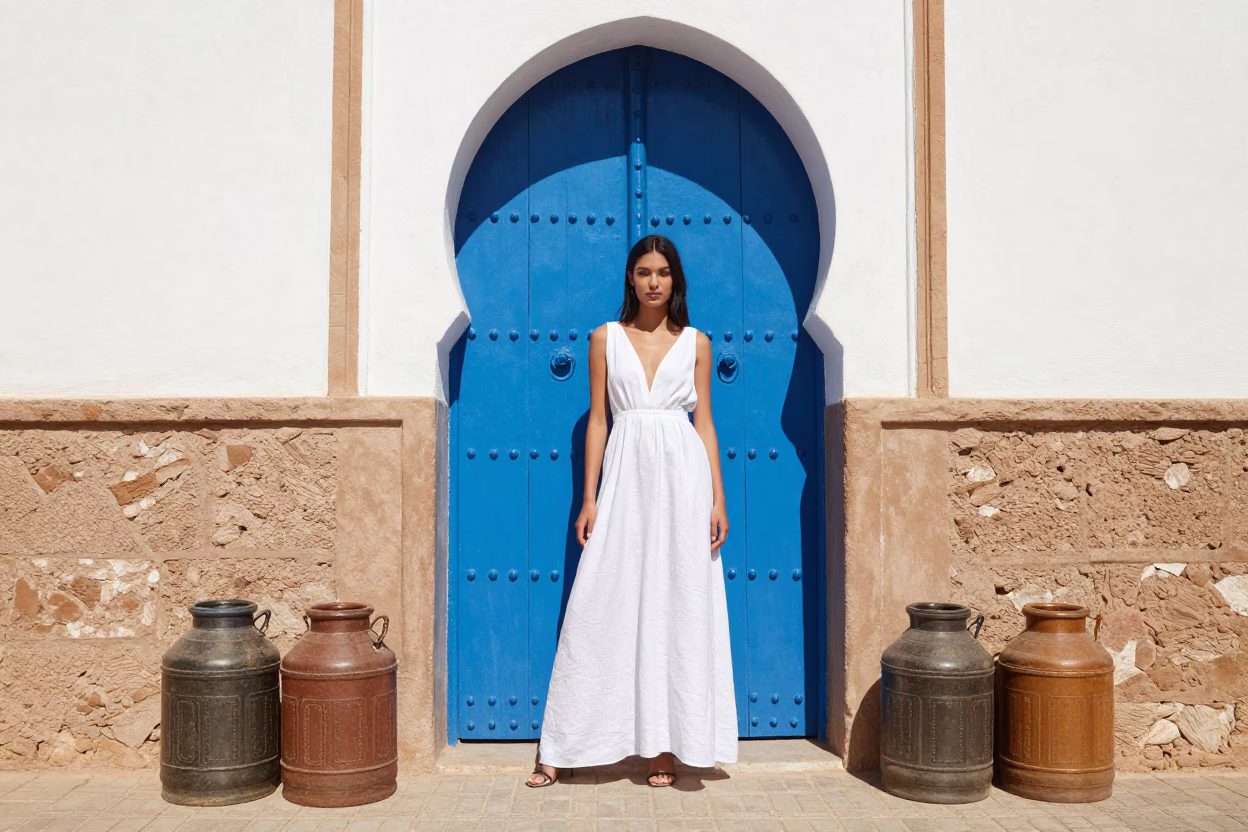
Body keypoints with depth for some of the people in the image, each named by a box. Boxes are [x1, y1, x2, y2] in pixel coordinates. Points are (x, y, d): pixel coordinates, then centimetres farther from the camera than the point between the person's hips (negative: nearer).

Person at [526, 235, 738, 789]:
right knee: (603, 609, 0)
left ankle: (665, 744, 12)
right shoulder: (605, 338, 8)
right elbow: (597, 421, 7)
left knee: (678, 607, 2)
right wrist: (589, 500, 1)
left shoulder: (695, 343, 9)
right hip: (626, 475, 0)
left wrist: (718, 499, 1)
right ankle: (562, 749, 8)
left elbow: (705, 423, 8)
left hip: (683, 476, 1)